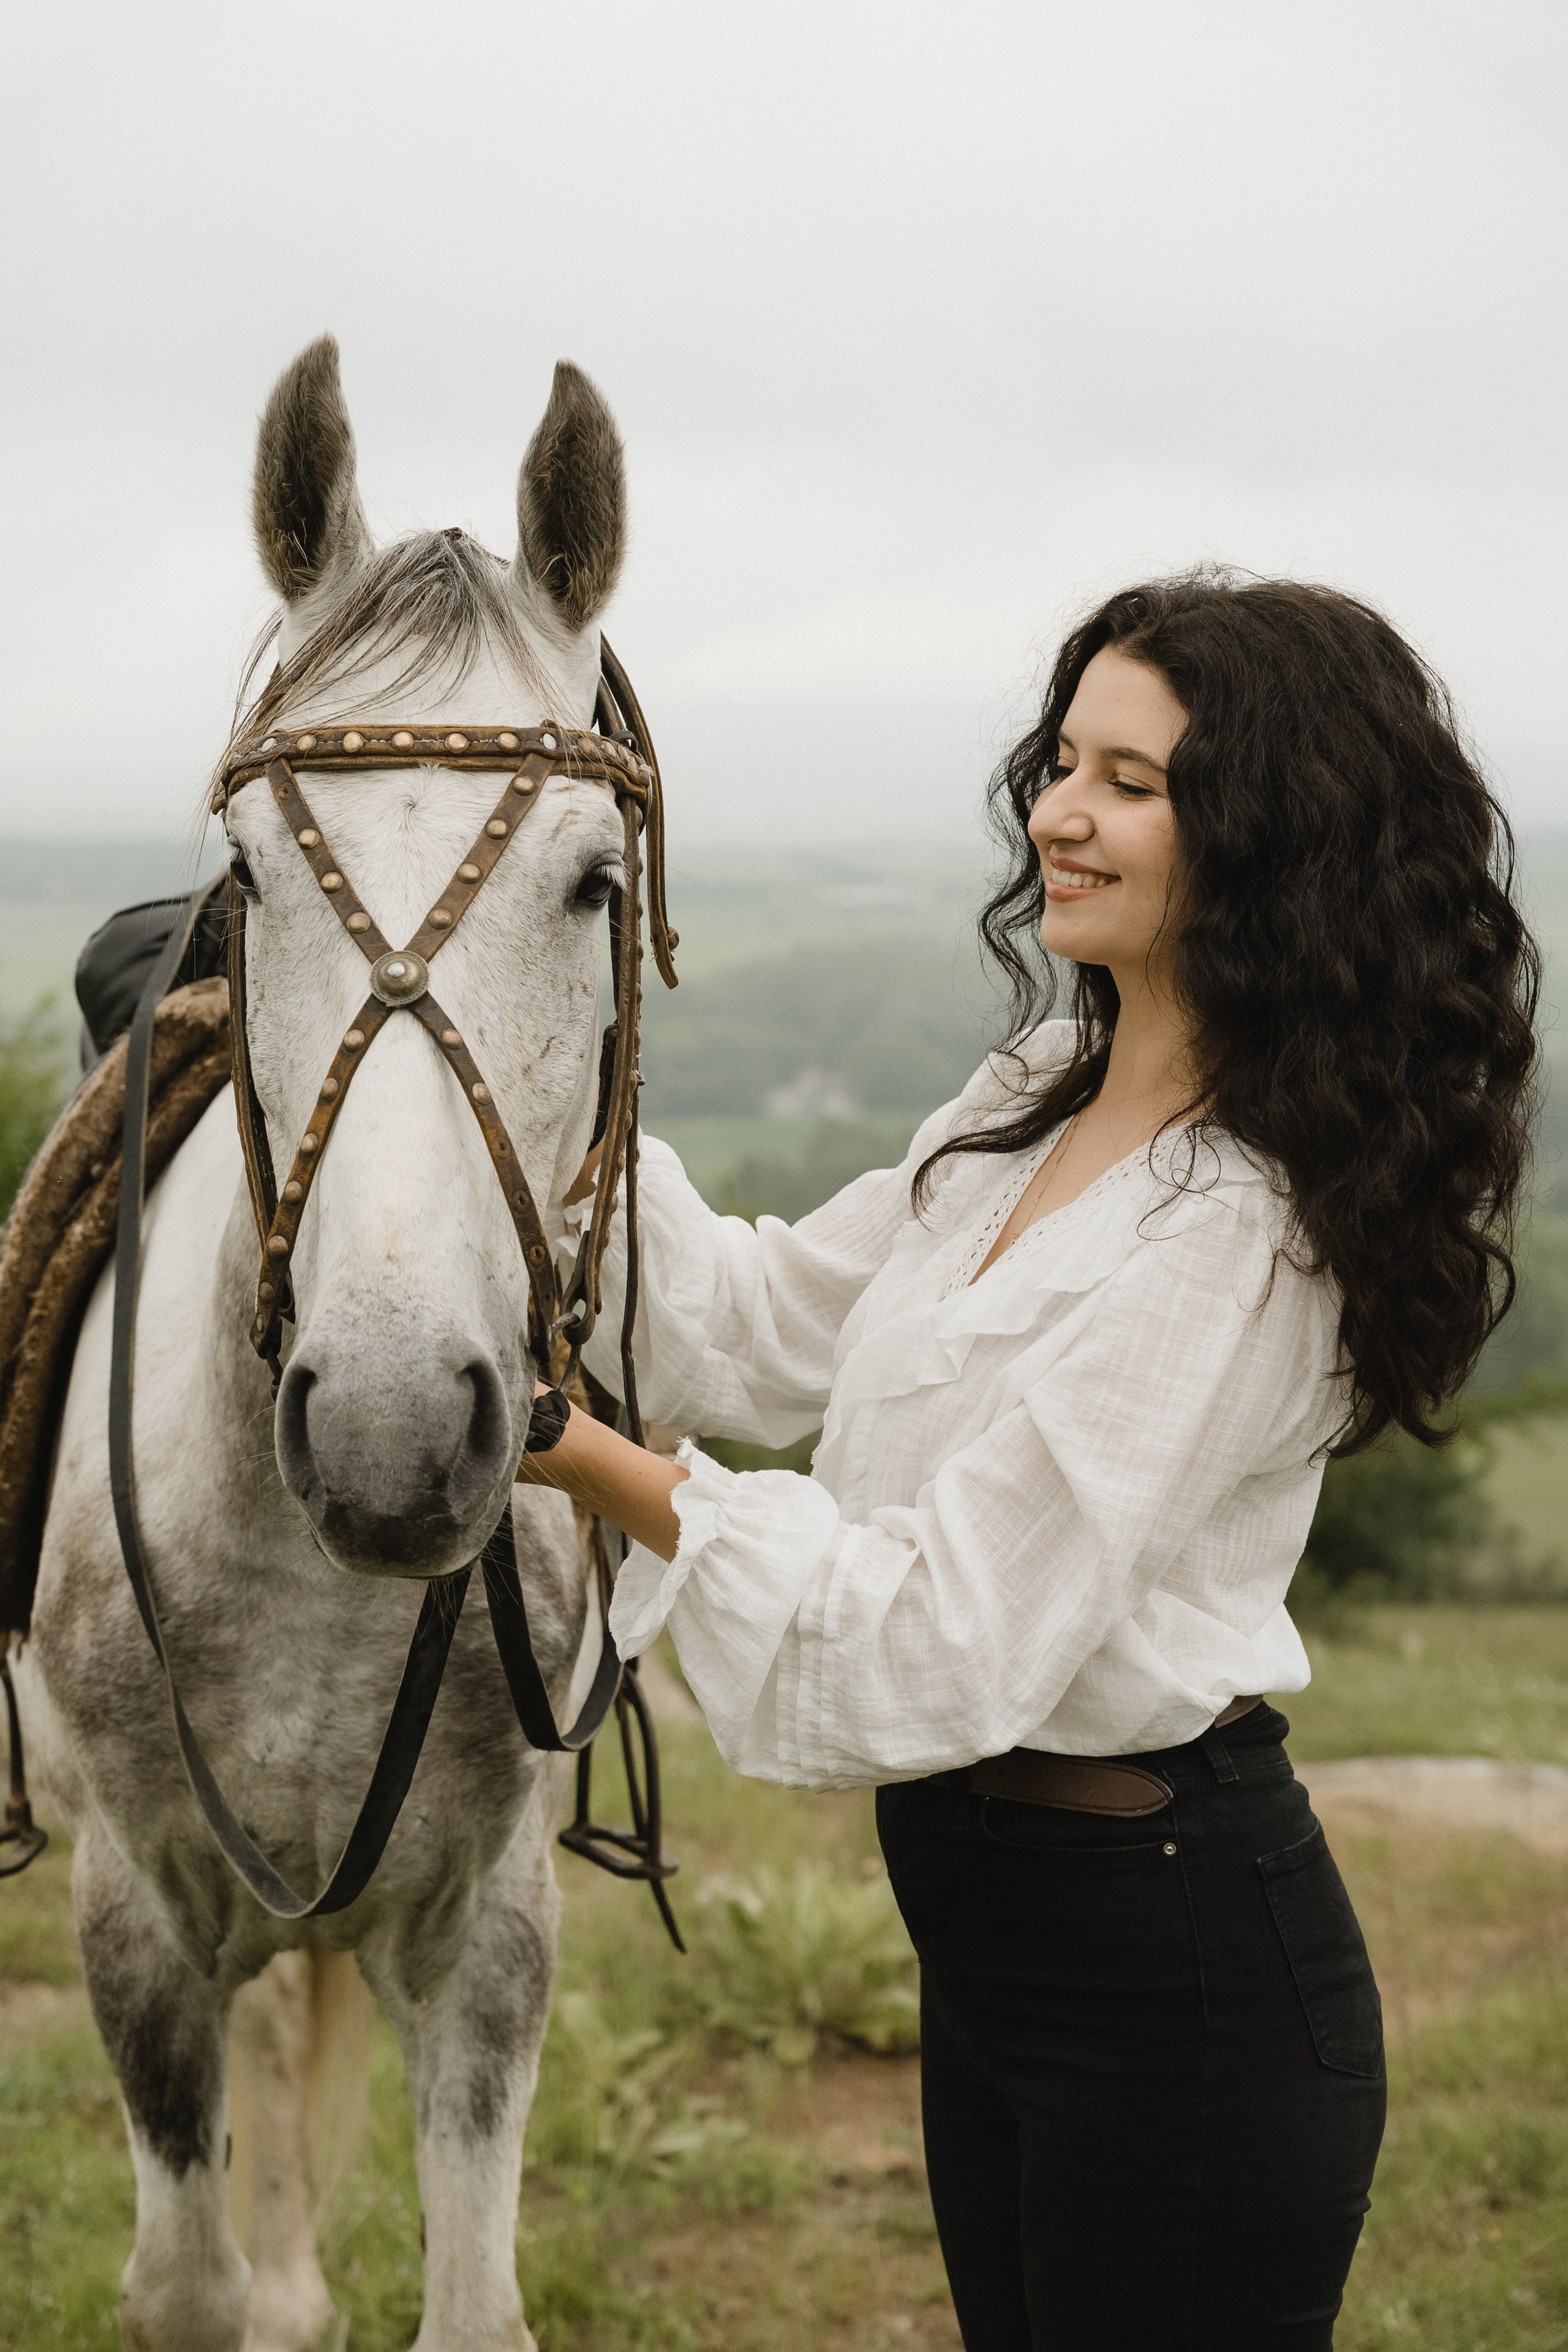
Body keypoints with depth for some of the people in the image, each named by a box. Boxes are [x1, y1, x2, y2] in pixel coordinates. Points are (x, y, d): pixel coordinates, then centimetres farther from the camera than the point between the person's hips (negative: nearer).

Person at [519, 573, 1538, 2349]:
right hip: (990, 1926, 9)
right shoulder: (1035, 1103, 6)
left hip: (1172, 1974, -9)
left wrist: (604, 1468, -26)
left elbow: (952, 1632, -25)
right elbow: (769, 1330, 13)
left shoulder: (1246, 1226, -23)